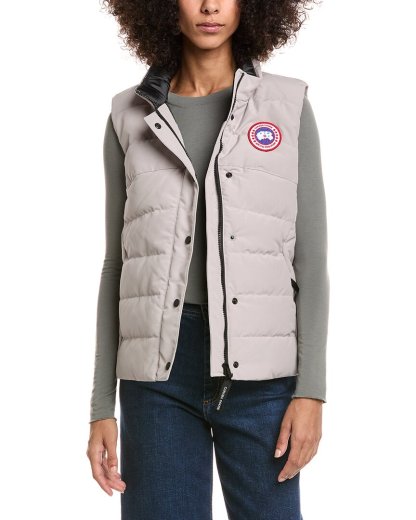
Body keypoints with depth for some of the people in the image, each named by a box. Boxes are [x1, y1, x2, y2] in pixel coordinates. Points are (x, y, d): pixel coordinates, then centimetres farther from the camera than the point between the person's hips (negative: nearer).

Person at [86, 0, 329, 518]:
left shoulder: (288, 107, 4)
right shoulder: (132, 118, 8)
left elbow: (310, 256, 1)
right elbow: (120, 263, 8)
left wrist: (311, 390, -9)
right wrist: (101, 408, 3)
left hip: (260, 371, -1)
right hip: (162, 370, 1)